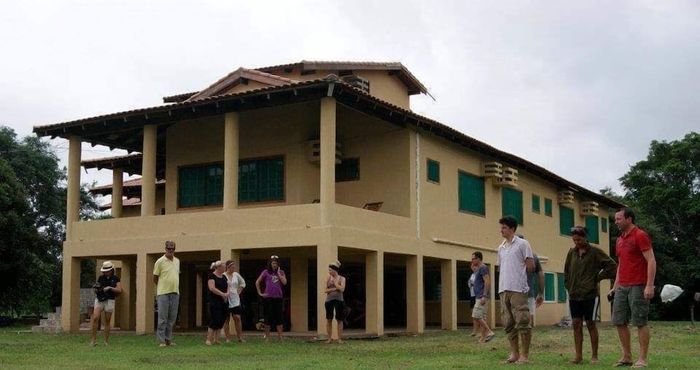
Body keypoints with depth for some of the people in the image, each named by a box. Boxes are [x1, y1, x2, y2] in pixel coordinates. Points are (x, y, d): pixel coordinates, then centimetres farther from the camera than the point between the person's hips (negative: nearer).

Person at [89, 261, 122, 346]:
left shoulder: (116, 279, 3)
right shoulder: (100, 278, 9)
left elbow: (119, 290, -3)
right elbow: (96, 290, 14)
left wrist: (110, 288, -17)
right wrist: (96, 289, -9)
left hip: (109, 301, -1)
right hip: (99, 300, 1)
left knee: (107, 321, 2)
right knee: (95, 318, -15)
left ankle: (106, 341, 8)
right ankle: (93, 340, -12)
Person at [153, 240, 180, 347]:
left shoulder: (177, 261, 13)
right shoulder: (160, 261, -5)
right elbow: (155, 278, 1)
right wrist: (163, 286, 10)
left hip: (175, 293, 6)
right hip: (163, 293, -6)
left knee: (172, 319, 8)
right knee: (162, 319, -3)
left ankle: (168, 339, 16)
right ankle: (161, 340, 2)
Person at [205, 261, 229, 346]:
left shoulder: (224, 277, 16)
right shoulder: (212, 276, -7)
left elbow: (227, 287, 16)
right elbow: (212, 288, -17)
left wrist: (227, 294, -6)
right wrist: (223, 294, -19)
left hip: (224, 302, 7)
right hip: (215, 302, -7)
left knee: (221, 321, 5)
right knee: (215, 320, -12)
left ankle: (216, 339, 11)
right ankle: (209, 340, -5)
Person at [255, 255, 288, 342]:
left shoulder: (281, 272, 10)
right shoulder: (266, 272, 3)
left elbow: (284, 282, -5)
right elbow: (257, 282, 5)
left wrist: (278, 273, -4)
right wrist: (260, 293, 0)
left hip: (278, 297, 2)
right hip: (268, 297, -2)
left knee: (279, 317, 2)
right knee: (268, 318, 2)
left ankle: (280, 337, 5)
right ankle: (267, 337, 9)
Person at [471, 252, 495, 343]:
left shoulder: (483, 268, -9)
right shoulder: (478, 269, 20)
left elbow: (487, 282, -18)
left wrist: (484, 296, -24)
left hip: (482, 297, -10)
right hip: (479, 297, 10)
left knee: (476, 316, -15)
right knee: (481, 318, 7)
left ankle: (489, 332, -13)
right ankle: (482, 339, 6)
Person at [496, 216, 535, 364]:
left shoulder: (522, 244, -3)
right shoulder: (501, 247, 16)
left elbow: (531, 266, -3)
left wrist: (519, 275, 8)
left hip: (518, 289, -7)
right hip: (503, 289, 7)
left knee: (522, 322, -5)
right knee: (508, 323, 8)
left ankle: (525, 355, 1)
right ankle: (514, 354, 15)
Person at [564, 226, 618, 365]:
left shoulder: (595, 252, -5)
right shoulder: (572, 252, 9)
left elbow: (612, 265, -5)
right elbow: (566, 271, 21)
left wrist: (598, 277, -6)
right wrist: (569, 287, 11)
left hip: (590, 295, -4)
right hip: (574, 295, 5)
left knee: (590, 324, 1)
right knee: (576, 324, 3)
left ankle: (594, 356, 10)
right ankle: (578, 356, 8)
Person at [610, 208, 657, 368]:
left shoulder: (640, 236, -7)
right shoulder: (619, 240, 17)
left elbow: (651, 261, -13)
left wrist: (649, 285, -21)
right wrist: (615, 286, 18)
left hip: (638, 287, -8)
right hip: (622, 287, 8)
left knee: (641, 322, -4)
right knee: (619, 322, 6)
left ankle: (642, 359, 0)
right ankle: (627, 356, 14)